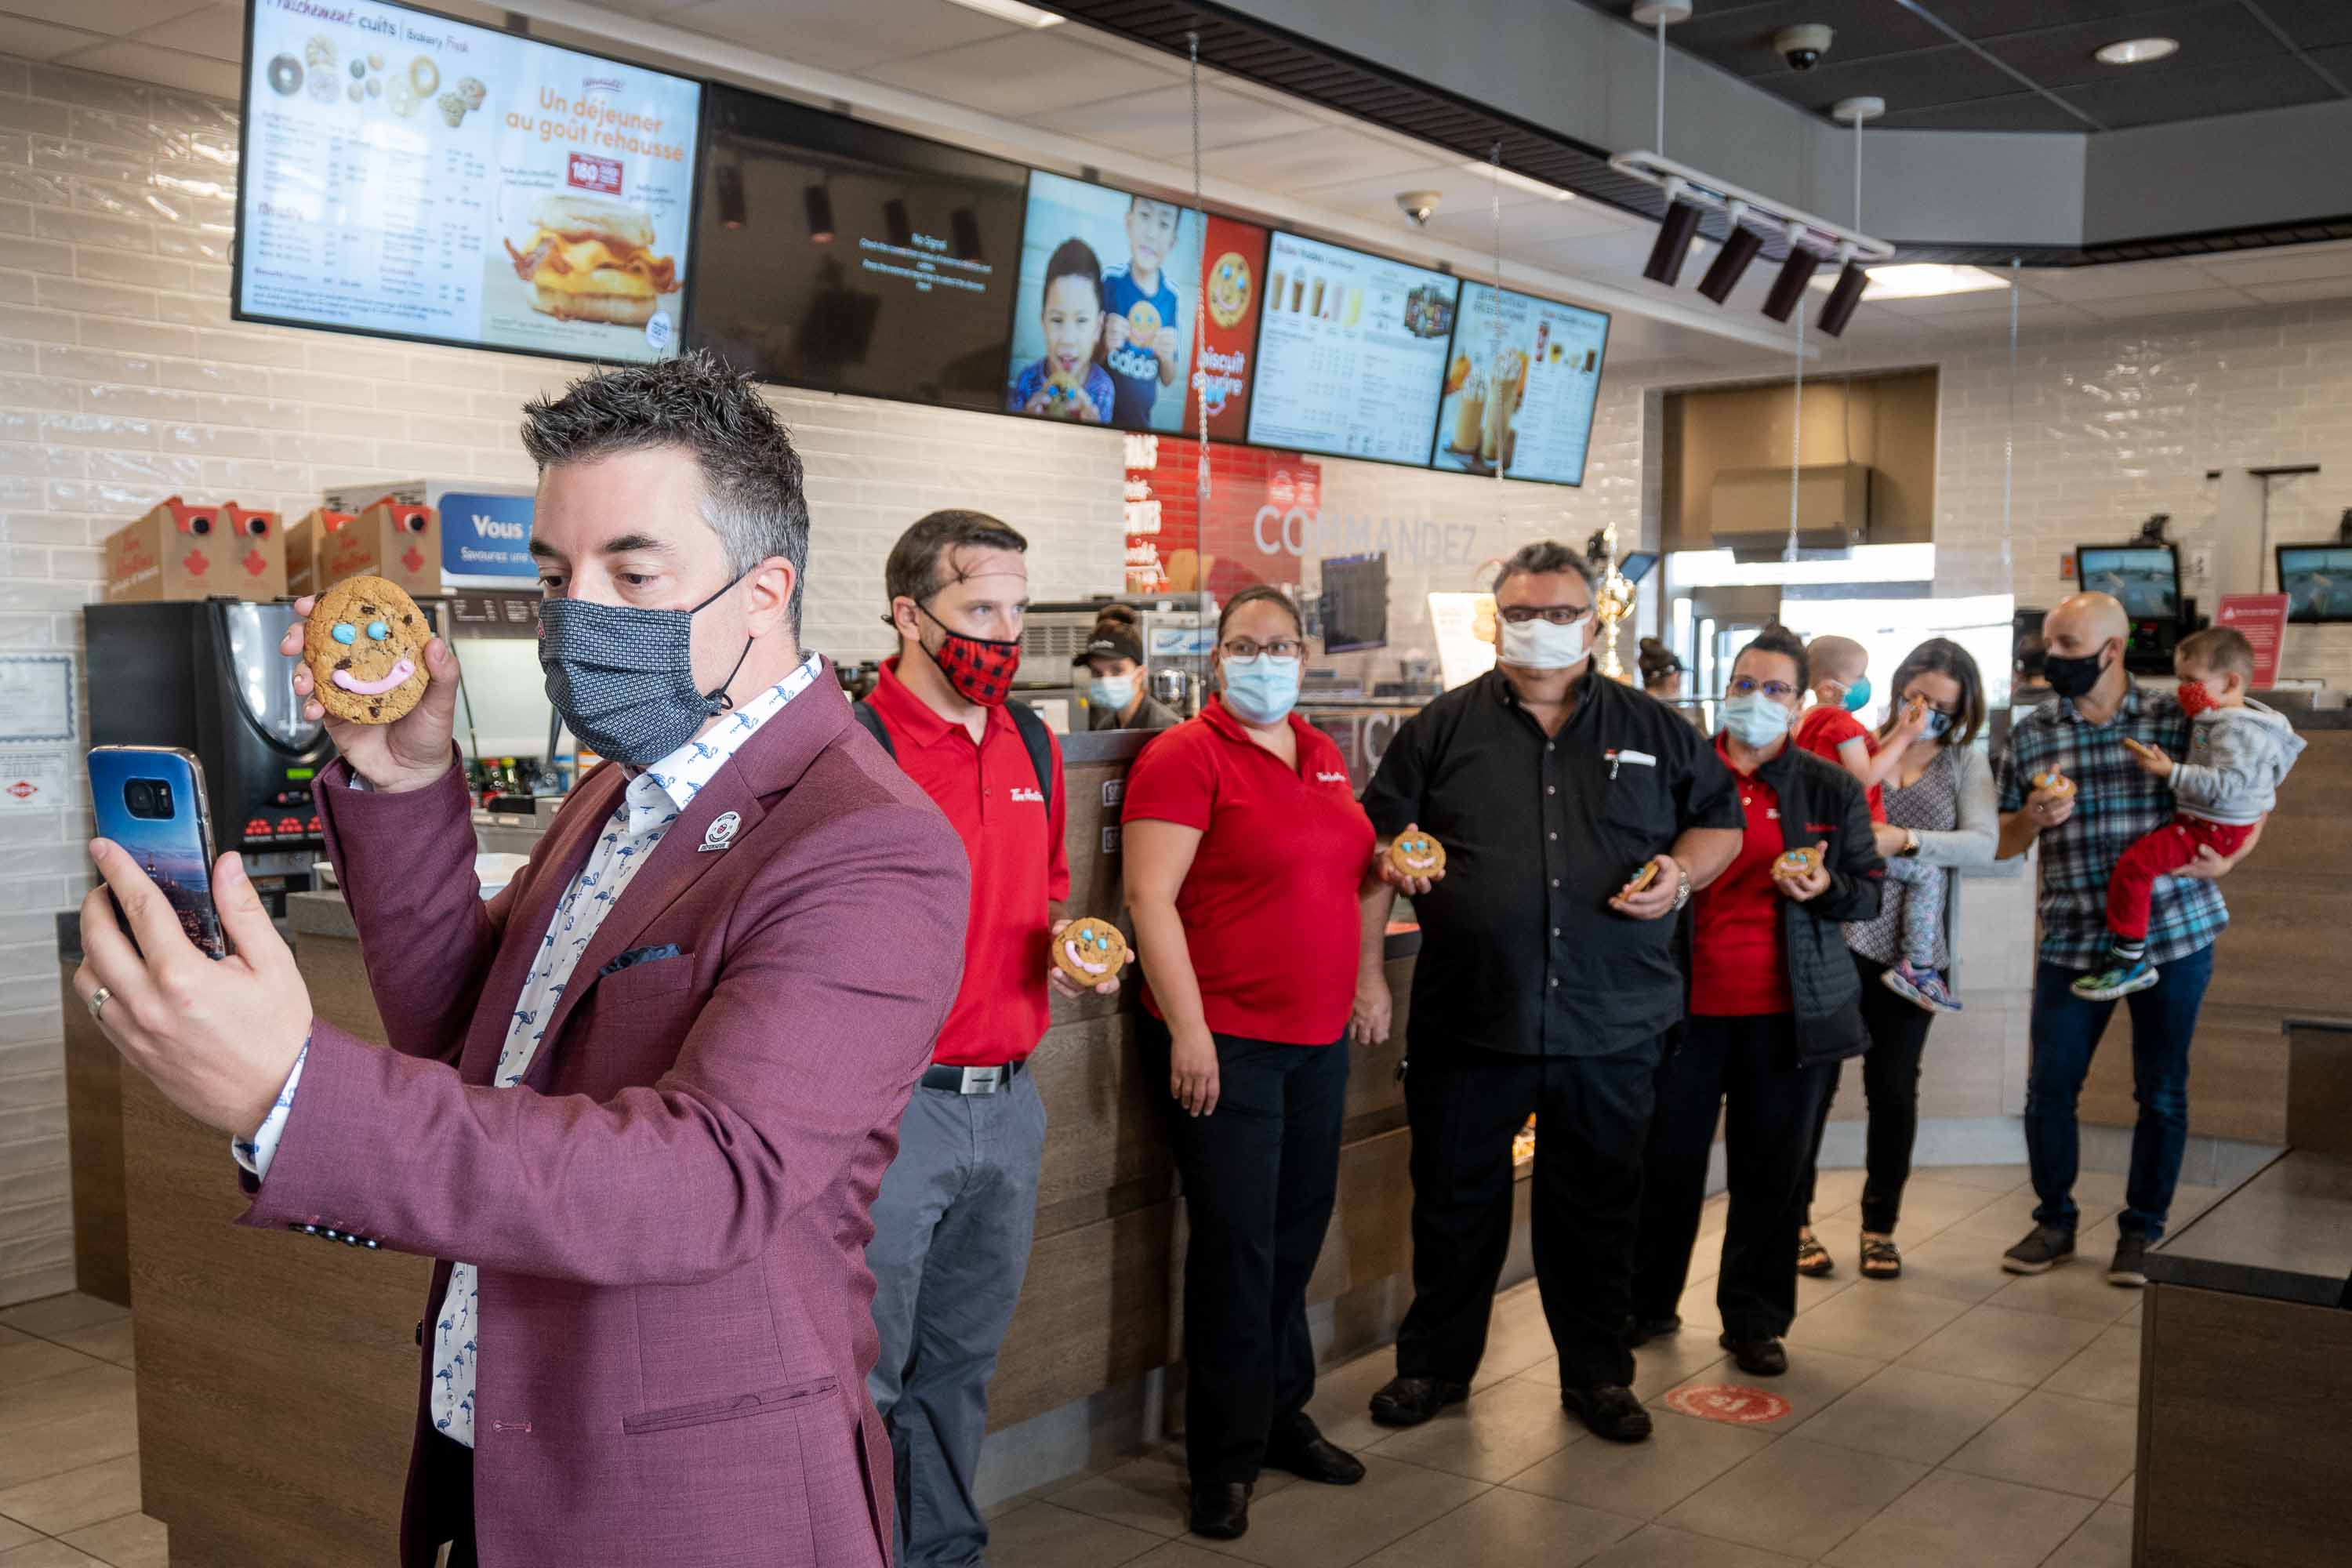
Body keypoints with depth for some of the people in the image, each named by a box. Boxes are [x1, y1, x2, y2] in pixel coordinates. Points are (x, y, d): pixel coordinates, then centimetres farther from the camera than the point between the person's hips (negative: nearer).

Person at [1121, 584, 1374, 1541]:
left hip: (1320, 1038, 7)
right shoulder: (1186, 755, -10)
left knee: (1297, 1237, 15)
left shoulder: (1322, 754, 11)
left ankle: (1281, 1415, 32)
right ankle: (1226, 1460, 15)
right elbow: (1149, 897, -16)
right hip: (1223, 1040, -7)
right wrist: (1186, 1031, -20)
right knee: (1237, 1246, 0)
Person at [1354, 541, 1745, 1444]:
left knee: (1597, 1208, 12)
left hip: (1612, 1025, 1)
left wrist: (1683, 871, -5)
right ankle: (1435, 1365, 28)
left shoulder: (1654, 731, 8)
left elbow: (1721, 820, 17)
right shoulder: (1443, 728, 3)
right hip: (1468, 1021, -1)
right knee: (1455, 1202, 10)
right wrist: (1367, 972, -5)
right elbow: (1377, 847, 2)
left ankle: (1597, 1375, 29)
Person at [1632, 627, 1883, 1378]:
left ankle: (1755, 1321, 18)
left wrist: (1824, 887, -12)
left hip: (1789, 1012, 0)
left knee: (1771, 1174, 6)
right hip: (1686, 1004, 0)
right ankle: (1647, 1304, 20)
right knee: (1666, 1161, 4)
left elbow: (1867, 893, 7)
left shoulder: (1832, 789, 7)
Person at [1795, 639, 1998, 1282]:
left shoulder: (1965, 763, 6)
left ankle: (1880, 1224, 24)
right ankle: (1795, 1219, 15)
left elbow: (1984, 843, -9)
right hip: (1839, 934, -1)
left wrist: (1904, 840, -23)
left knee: (1894, 1089, 8)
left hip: (1913, 946, 1)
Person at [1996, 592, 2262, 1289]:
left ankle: (2140, 1232, 22)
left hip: (2174, 935, -1)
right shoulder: (2030, 735, 3)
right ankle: (2054, 1222, 22)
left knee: (2161, 1093, 7)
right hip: (2072, 940, 1)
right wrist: (2033, 817, -13)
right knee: (2048, 1087, 3)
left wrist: (2224, 860, -13)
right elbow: (2004, 842, 9)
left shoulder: (2177, 721, -2)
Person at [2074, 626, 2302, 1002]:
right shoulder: (2221, 718, 13)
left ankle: (2130, 960, -20)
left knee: (2134, 864, -22)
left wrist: (2171, 771, -30)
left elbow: (2226, 784, -30)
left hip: (2213, 829, -12)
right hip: (2198, 818, 12)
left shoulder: (2237, 730, -20)